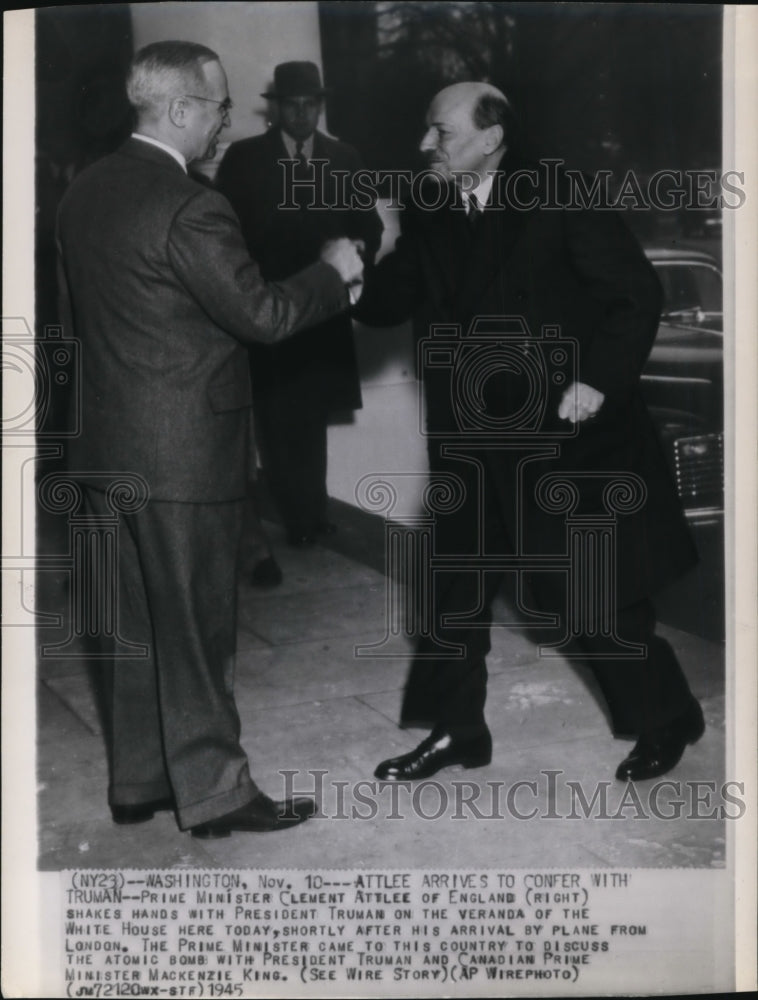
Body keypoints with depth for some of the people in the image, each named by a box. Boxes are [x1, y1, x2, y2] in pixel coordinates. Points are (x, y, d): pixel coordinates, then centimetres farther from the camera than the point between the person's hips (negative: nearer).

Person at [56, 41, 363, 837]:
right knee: (196, 627, 4)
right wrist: (332, 271, -2)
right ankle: (211, 789, 17)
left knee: (137, 622, 17)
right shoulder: (189, 209, -20)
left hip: (107, 445, 8)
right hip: (183, 451, -8)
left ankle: (137, 780, 28)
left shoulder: (84, 191, 8)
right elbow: (262, 313, -16)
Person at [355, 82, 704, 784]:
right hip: (472, 441, 6)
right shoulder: (430, 216, 6)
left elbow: (637, 293, -10)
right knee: (456, 586, 9)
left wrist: (600, 379, -20)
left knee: (598, 593, 3)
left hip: (565, 431, -5)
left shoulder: (559, 200, -10)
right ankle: (455, 729, 25)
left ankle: (664, 724, 24)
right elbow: (385, 305, 4)